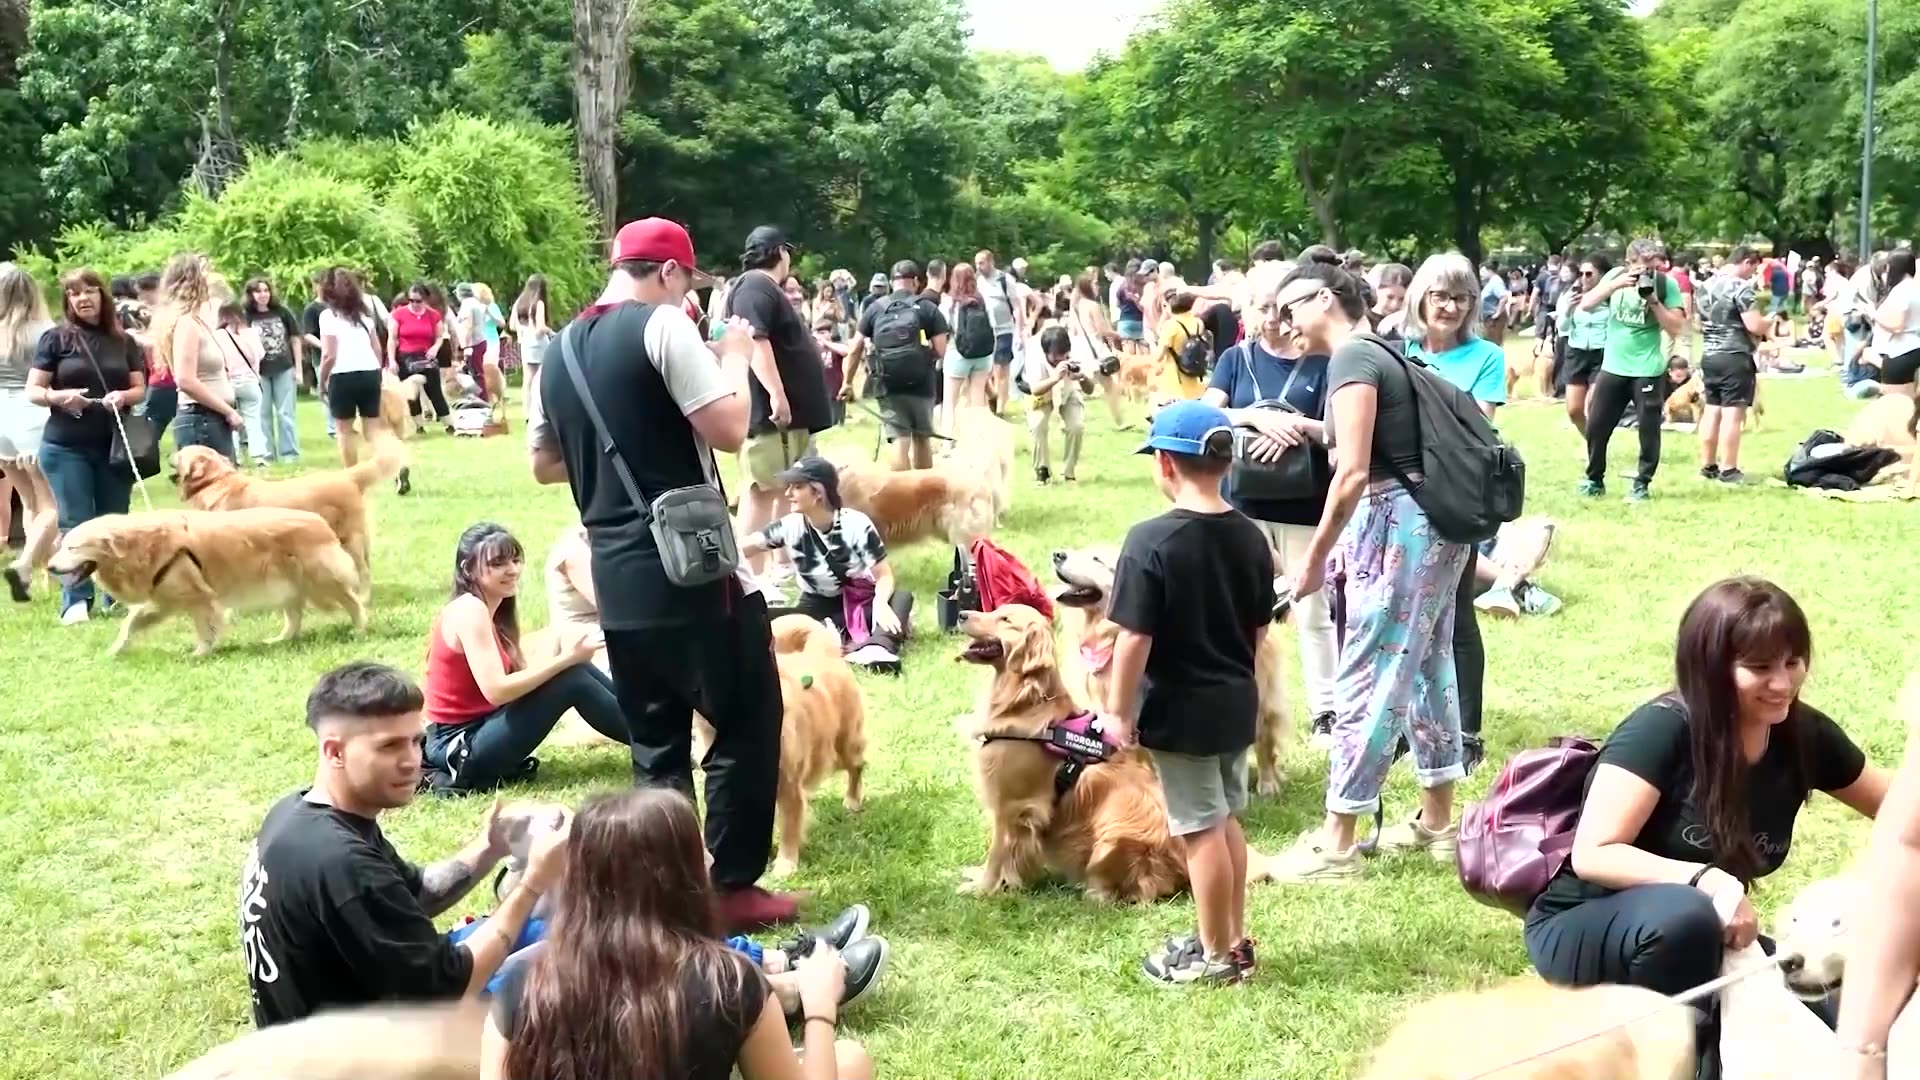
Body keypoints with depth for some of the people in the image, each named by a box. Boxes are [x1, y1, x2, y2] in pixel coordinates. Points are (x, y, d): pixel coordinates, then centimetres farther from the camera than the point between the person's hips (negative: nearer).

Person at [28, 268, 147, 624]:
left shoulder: (124, 342, 9)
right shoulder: (56, 339, 0)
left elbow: (140, 389, 10)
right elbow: (32, 391, 0)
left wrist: (123, 396, -12)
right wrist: (58, 397, -20)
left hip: (114, 445, 3)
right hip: (66, 447, -3)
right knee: (74, 524, -3)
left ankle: (117, 593, 16)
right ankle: (76, 601, -1)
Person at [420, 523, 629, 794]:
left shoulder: (490, 612, 13)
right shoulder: (469, 610, -17)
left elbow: (522, 674, 4)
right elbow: (496, 690, -26)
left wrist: (565, 654, -13)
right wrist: (567, 658, -22)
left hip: (477, 730, 9)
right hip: (462, 748, -9)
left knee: (575, 669, 0)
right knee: (572, 679, -16)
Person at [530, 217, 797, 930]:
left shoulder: (562, 349, 13)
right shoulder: (663, 326, -10)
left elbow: (545, 465, 22)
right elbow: (730, 429, -17)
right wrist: (735, 357, -1)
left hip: (615, 578, 7)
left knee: (656, 746, 15)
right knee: (746, 723, 7)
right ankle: (731, 886, 9)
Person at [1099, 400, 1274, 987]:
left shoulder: (1151, 542, -20)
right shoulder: (1251, 537, 1)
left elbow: (1134, 638, -20)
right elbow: (1260, 628, 10)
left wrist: (1118, 711, -11)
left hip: (1180, 713, -7)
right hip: (1237, 704, 7)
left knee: (1201, 830, 3)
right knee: (1227, 821, 19)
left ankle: (1216, 956, 15)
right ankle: (1234, 939, 31)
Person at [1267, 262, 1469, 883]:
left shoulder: (1350, 359, -12)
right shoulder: (1378, 354, 16)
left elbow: (1353, 471, -20)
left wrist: (1315, 557, -14)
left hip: (1398, 522, -10)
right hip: (1434, 520, 10)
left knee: (1369, 678, -5)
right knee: (1428, 667, 16)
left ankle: (1335, 845, 0)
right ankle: (1438, 823, 27)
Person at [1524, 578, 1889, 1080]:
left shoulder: (1805, 736, -6)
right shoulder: (1663, 730, -23)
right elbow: (1592, 855, -28)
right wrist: (1704, 879, -39)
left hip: (1709, 941, 6)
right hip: (1582, 931, -6)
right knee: (1681, 915, -40)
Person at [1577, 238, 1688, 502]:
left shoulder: (1666, 284, -9)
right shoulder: (1616, 275, -1)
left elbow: (1676, 327, -12)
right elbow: (1585, 305, -9)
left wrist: (1654, 300, -21)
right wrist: (1615, 285, -21)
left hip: (1647, 370, -3)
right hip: (1612, 367, 3)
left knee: (1648, 429, 1)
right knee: (1596, 426, 7)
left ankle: (1642, 484, 13)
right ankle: (1594, 480, 22)